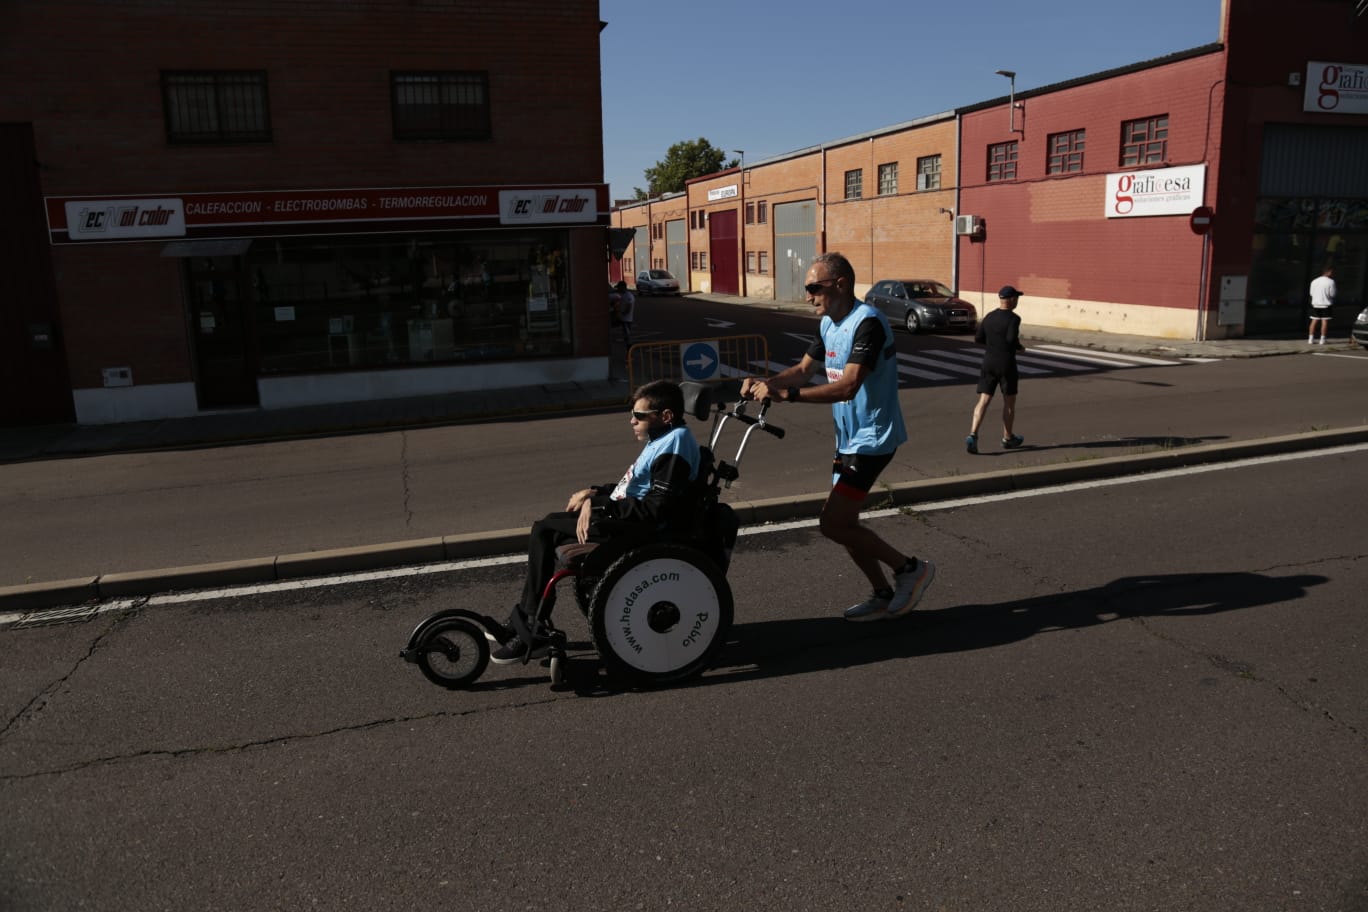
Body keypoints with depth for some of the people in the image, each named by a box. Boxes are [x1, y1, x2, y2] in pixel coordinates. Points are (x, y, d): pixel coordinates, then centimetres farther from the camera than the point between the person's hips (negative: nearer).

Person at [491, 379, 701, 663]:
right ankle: (524, 621, 11)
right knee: (549, 526, 11)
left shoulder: (674, 445, -17)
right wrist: (596, 492, 12)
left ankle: (531, 634, -6)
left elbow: (654, 509, -24)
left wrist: (598, 505, -22)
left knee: (545, 530, -13)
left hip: (639, 528, -11)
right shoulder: (665, 440, 15)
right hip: (623, 516, 11)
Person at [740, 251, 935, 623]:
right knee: (841, 522, 11)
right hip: (849, 437, 9)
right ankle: (884, 596, 25)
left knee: (834, 524, -12)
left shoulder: (867, 322, -21)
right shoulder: (829, 324, 9)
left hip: (872, 438, -9)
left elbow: (848, 386, -30)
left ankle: (910, 568, 4)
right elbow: (804, 369, 8)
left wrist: (786, 393, -36)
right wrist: (765, 383, -11)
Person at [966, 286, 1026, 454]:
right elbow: (1012, 339, -22)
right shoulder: (1013, 318, -11)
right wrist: (1020, 347, -3)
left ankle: (972, 435, -16)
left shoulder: (989, 317, 7)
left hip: (988, 362, 5)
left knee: (983, 401, 1)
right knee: (1009, 401, 11)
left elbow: (978, 338, 7)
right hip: (1007, 364, -5)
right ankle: (1008, 438, 22)